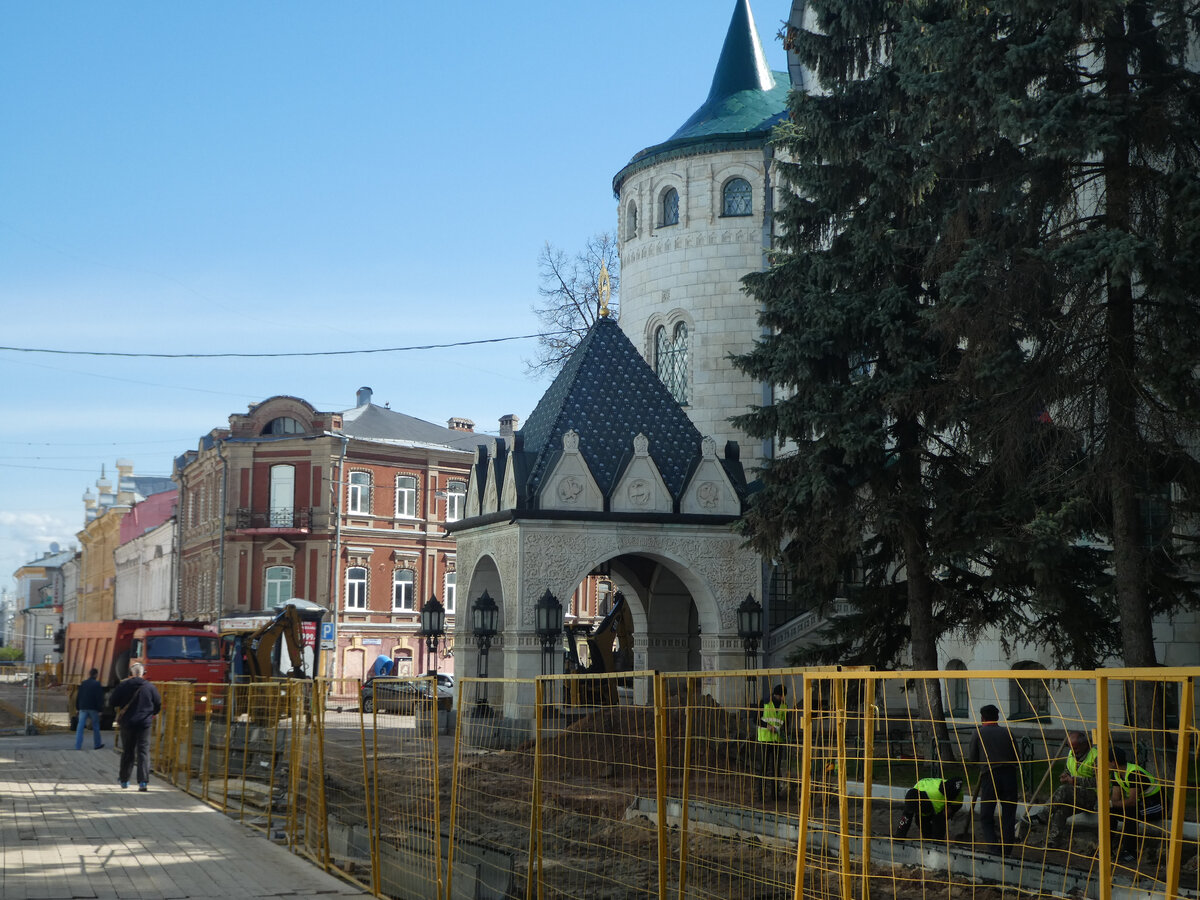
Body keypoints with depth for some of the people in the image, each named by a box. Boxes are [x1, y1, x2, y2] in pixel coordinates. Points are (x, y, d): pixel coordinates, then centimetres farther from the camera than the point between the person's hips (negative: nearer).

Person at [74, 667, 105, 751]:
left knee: (80, 727, 0)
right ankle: (98, 744, 20)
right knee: (95, 726, 11)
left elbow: (78, 696, 9)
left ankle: (78, 746, -7)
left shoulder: (83, 683, 7)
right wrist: (100, 710, -5)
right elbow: (100, 698, -9)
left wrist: (77, 708, 15)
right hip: (93, 709, -3)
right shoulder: (97, 684, -6)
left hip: (83, 708, 3)